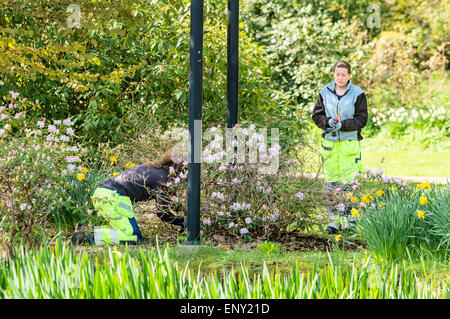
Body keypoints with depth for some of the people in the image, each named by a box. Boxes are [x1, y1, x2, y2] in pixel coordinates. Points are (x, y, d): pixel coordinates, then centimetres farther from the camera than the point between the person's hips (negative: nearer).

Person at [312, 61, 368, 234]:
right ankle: (335, 219, 11)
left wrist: (343, 125, -15)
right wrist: (328, 122, -9)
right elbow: (316, 115, 11)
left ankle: (349, 218, 3)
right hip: (329, 142, 3)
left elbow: (362, 119, -2)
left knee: (349, 182, -5)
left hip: (350, 143, -3)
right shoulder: (325, 92, 8)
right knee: (331, 182, 3)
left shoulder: (358, 94, 0)